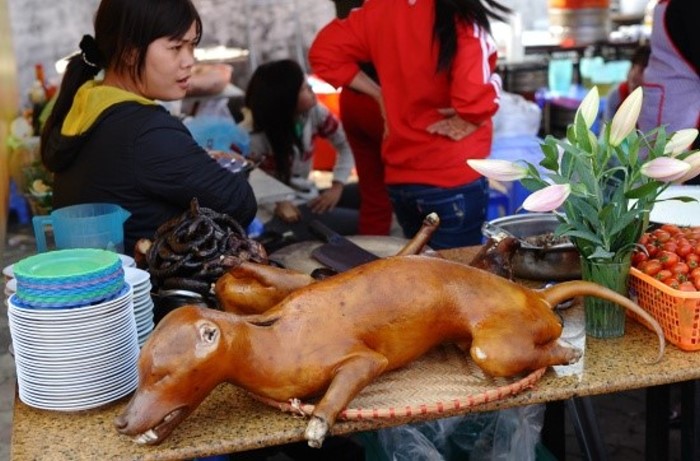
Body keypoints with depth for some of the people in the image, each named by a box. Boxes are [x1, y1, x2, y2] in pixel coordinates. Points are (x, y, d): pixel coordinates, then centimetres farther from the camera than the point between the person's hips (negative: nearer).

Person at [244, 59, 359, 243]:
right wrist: (275, 204, -28)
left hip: (309, 198, 7)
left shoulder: (314, 112, -5)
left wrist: (337, 187, -6)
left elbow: (346, 144, 4)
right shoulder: (257, 137, -20)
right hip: (278, 211, -7)